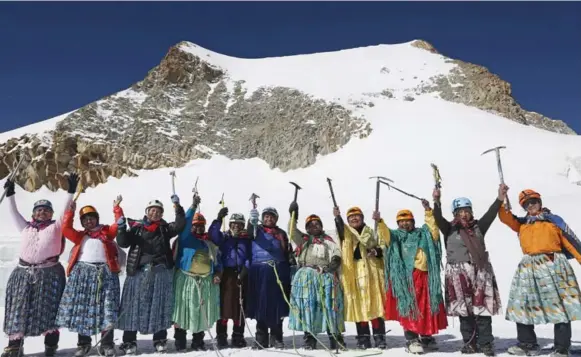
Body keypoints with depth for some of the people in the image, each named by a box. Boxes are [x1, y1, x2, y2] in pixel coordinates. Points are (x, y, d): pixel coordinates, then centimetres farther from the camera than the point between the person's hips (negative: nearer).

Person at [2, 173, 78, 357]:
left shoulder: (56, 226, 6)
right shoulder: (26, 227, 16)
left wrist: (70, 192, -10)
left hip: (49, 273, -3)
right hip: (23, 272, 3)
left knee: (48, 308, 0)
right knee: (18, 308, 5)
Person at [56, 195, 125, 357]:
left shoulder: (106, 231, 15)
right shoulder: (80, 236, 18)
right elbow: (66, 229, 4)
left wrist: (116, 208, -1)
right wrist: (70, 211, 3)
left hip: (105, 272, -2)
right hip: (82, 272, 2)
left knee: (106, 310, -4)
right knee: (81, 309, 3)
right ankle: (83, 344, 15)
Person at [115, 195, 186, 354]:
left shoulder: (165, 228, 10)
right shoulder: (137, 227, 9)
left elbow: (180, 225, -5)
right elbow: (123, 242, 0)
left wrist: (177, 206, -15)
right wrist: (121, 228, -17)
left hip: (161, 272, 1)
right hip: (138, 271, -1)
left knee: (160, 305, 5)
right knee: (134, 305, 1)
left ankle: (160, 340, 15)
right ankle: (129, 341, 9)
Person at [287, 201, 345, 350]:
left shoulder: (329, 241, 19)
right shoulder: (303, 239, 20)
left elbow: (336, 255, 9)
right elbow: (292, 231, 6)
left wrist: (334, 262, -12)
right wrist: (293, 216, -5)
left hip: (326, 278, 0)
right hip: (306, 277, 1)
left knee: (329, 306, -6)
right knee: (308, 305, -6)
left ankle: (335, 336, -1)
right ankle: (310, 337, -3)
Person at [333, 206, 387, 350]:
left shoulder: (371, 233, 15)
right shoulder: (346, 232, 11)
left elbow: (382, 250, 15)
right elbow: (340, 230, -14)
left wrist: (376, 252, -8)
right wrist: (337, 217, -33)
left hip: (371, 271, 0)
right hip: (353, 272, 0)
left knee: (375, 303, -3)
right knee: (358, 305, 1)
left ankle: (379, 337, 3)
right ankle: (363, 338, 8)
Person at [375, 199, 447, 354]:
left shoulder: (423, 234, 17)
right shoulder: (395, 236, 9)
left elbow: (433, 228, 1)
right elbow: (385, 234, -11)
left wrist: (428, 211, -12)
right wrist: (379, 222, -29)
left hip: (425, 276, 3)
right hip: (405, 278, -3)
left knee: (428, 307, 11)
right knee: (409, 308, -5)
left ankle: (427, 337, 26)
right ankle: (412, 340, 2)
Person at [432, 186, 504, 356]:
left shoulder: (478, 227, 10)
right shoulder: (450, 229, 3)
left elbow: (491, 214, 0)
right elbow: (438, 218, -12)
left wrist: (499, 198, -11)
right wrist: (436, 202, -27)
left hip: (480, 272, 2)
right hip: (459, 273, -1)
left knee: (482, 308, 1)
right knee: (464, 310, 3)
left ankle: (485, 343, 9)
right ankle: (469, 342, 14)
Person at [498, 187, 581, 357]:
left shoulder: (554, 220, 8)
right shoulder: (522, 223, 17)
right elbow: (505, 217, 5)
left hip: (553, 265, -4)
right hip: (529, 268, 4)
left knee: (559, 306, -2)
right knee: (522, 305, 6)